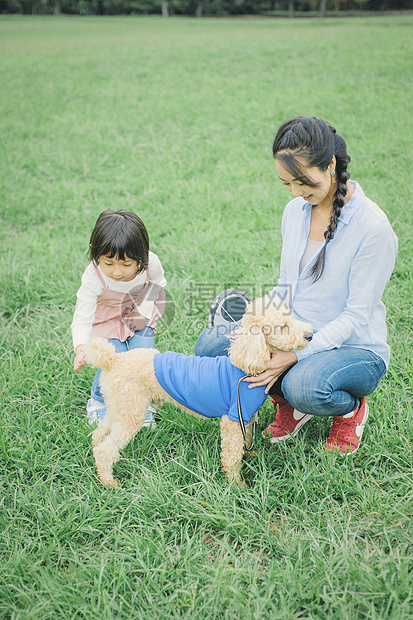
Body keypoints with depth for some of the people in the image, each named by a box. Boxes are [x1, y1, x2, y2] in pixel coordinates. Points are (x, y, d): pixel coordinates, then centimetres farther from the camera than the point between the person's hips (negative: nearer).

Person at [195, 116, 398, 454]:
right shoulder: (295, 210, 2)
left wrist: (296, 356, -27)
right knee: (210, 344, -13)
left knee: (304, 385, -38)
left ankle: (352, 408, 0)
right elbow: (285, 287, 8)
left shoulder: (373, 227, -20)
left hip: (355, 347, -6)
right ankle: (290, 402, 8)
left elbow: (356, 317, -18)